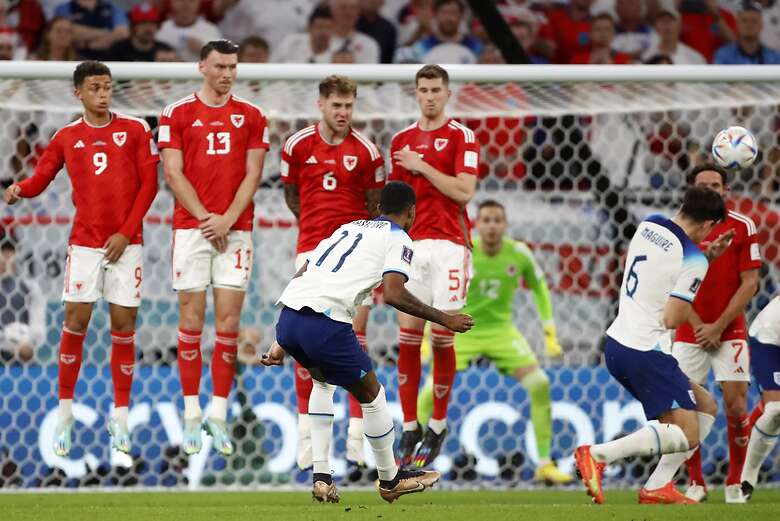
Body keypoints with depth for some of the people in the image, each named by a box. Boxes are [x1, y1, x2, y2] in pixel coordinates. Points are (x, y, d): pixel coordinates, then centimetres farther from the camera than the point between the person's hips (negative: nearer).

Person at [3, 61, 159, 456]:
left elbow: (148, 184, 1)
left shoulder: (135, 130, 3)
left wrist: (126, 232, -7)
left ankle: (120, 419, 6)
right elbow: (41, 178, 7)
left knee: (123, 324, -1)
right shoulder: (66, 137, 6)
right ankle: (64, 413, 3)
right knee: (76, 320, -6)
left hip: (125, 243, 0)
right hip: (84, 242, 0)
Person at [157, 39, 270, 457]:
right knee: (192, 316, -1)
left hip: (235, 228, 1)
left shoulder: (251, 116, 8)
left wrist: (227, 219, -9)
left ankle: (218, 414, 1)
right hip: (190, 228, -1)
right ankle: (191, 414, 4)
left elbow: (252, 174, 3)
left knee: (229, 318, -3)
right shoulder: (177, 113, 3)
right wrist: (205, 219, -10)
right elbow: (174, 174, -2)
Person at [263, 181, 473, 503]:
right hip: (327, 323, -7)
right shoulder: (399, 240, 9)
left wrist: (283, 343, 30)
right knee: (372, 396, 14)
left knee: (323, 381, 32)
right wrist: (444, 319, 2)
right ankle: (390, 480, 28)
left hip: (287, 318, 7)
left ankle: (320, 478, 25)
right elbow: (393, 295, -9)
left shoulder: (348, 228, 29)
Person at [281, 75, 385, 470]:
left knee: (356, 336, -3)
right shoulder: (298, 146, 0)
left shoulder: (367, 151, -3)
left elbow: (374, 205, 9)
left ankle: (357, 434, 1)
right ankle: (306, 429, 7)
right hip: (312, 250, 1)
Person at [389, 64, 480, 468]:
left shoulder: (461, 137, 0)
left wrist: (422, 166, -12)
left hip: (448, 245, -4)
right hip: (410, 246, 4)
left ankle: (438, 427, 8)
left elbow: (464, 191, -11)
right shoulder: (401, 141, 15)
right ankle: (409, 430, 3)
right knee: (408, 338, -3)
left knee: (443, 339, -4)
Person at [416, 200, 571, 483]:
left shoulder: (519, 253, -11)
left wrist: (550, 333, 4)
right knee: (432, 391, -17)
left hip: (501, 329, 2)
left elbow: (539, 287, 8)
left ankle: (545, 464, -3)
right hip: (461, 330, -2)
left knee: (540, 385, -14)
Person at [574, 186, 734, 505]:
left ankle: (657, 487, 6)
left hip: (617, 343, 9)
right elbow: (672, 319, -17)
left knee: (705, 406, 17)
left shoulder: (649, 225, 8)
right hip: (646, 354, -9)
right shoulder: (692, 260, -15)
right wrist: (690, 310, 4)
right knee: (687, 435, -8)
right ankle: (598, 454, -19)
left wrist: (707, 255, 23)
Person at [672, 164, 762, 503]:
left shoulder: (743, 227, -3)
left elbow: (749, 283, -5)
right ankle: (696, 483, 7)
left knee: (736, 405, -8)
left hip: (729, 330, -1)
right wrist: (697, 325, -9)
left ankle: (735, 484, 6)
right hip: (689, 333, 1)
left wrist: (718, 326, -10)